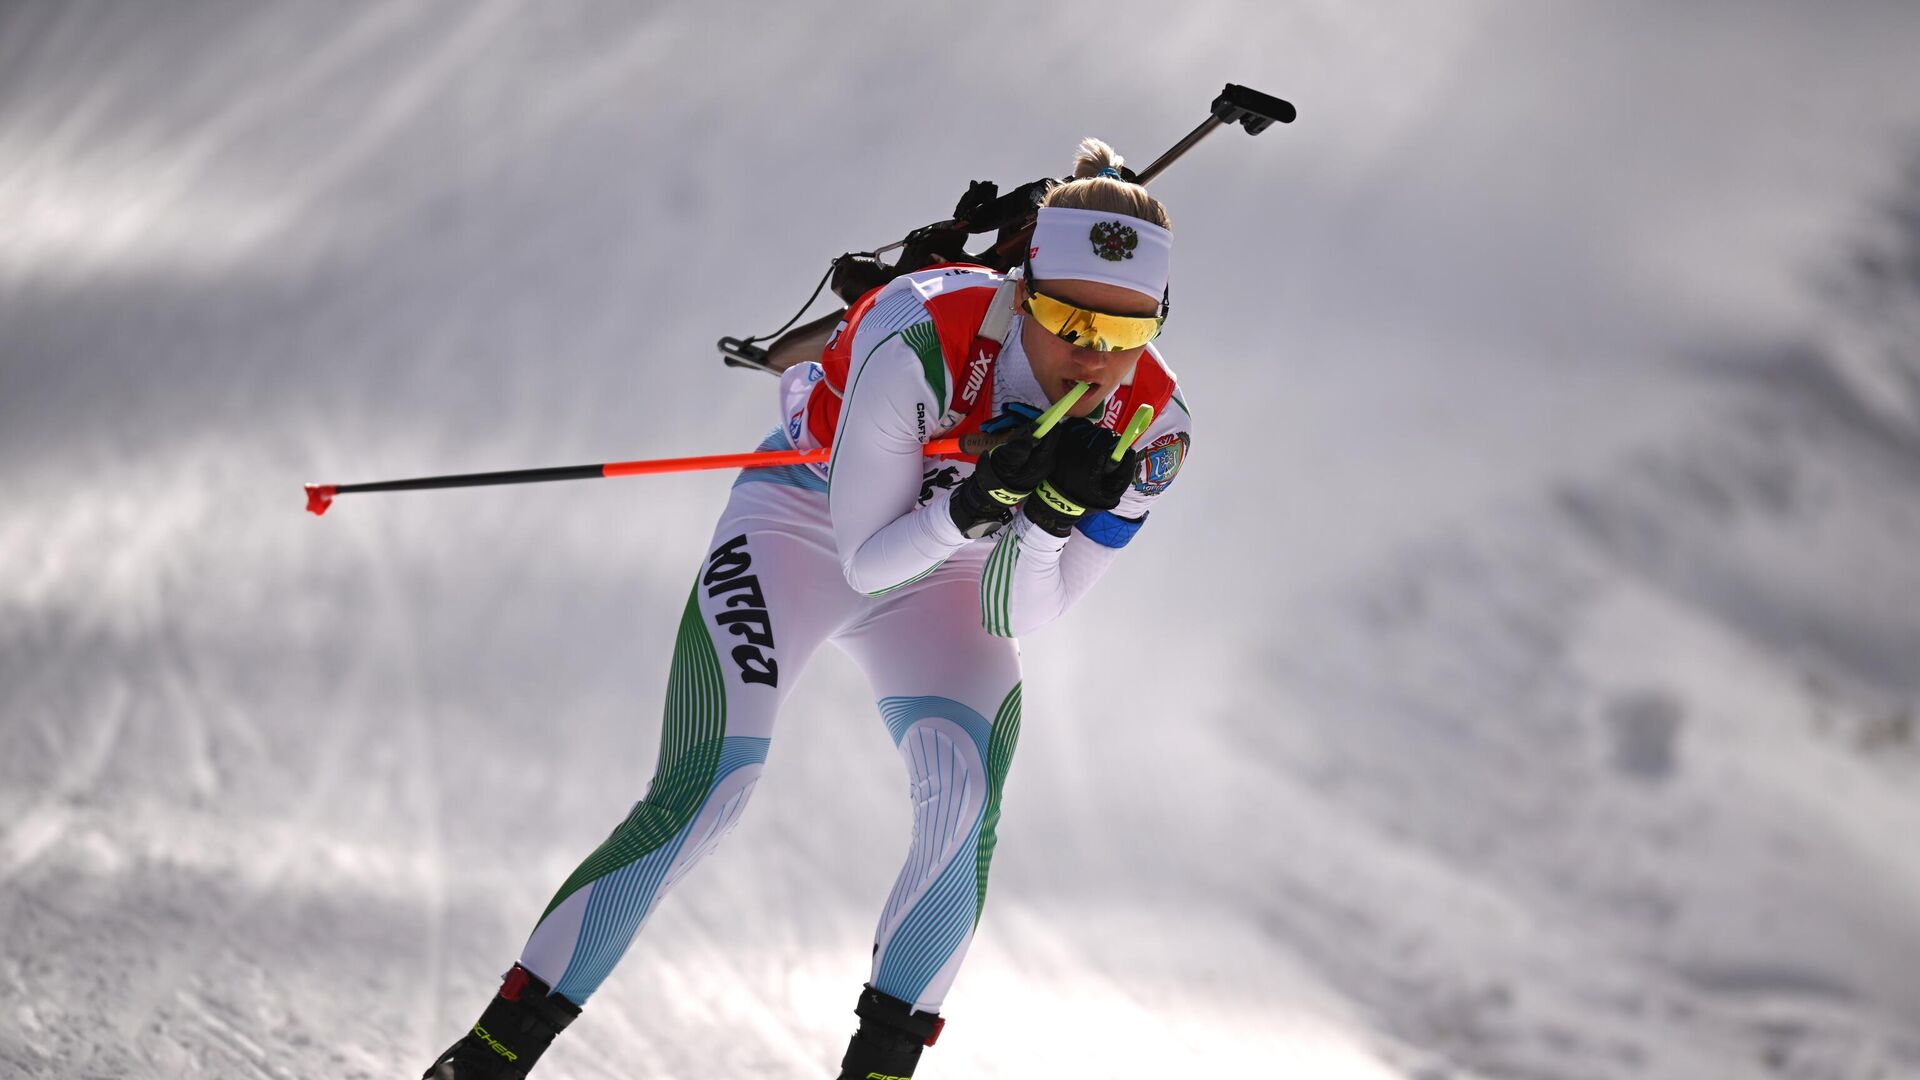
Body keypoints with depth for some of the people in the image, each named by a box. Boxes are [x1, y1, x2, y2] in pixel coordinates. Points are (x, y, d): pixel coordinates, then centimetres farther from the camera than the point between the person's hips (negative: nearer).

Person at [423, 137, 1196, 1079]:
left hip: (942, 577, 4)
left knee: (966, 799, -22)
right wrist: (977, 501, -43)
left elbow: (1021, 615, -17)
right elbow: (865, 559, -27)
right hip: (807, 521, -4)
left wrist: (1047, 517, -36)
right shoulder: (923, 336, -36)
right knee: (703, 790, -19)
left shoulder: (1152, 428, -22)